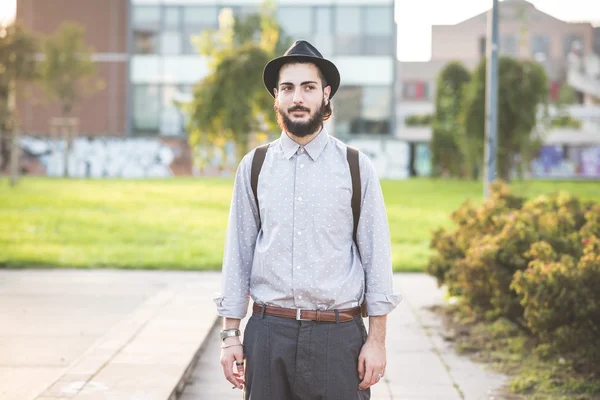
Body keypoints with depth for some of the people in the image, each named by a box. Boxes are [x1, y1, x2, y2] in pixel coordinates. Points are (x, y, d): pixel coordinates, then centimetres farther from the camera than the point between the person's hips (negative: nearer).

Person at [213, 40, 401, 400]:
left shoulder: (357, 168, 2)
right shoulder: (254, 167, 6)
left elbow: (377, 256, 1)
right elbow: (238, 253, 7)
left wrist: (377, 339, -3)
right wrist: (230, 335, 3)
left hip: (337, 334, -1)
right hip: (268, 332, 1)